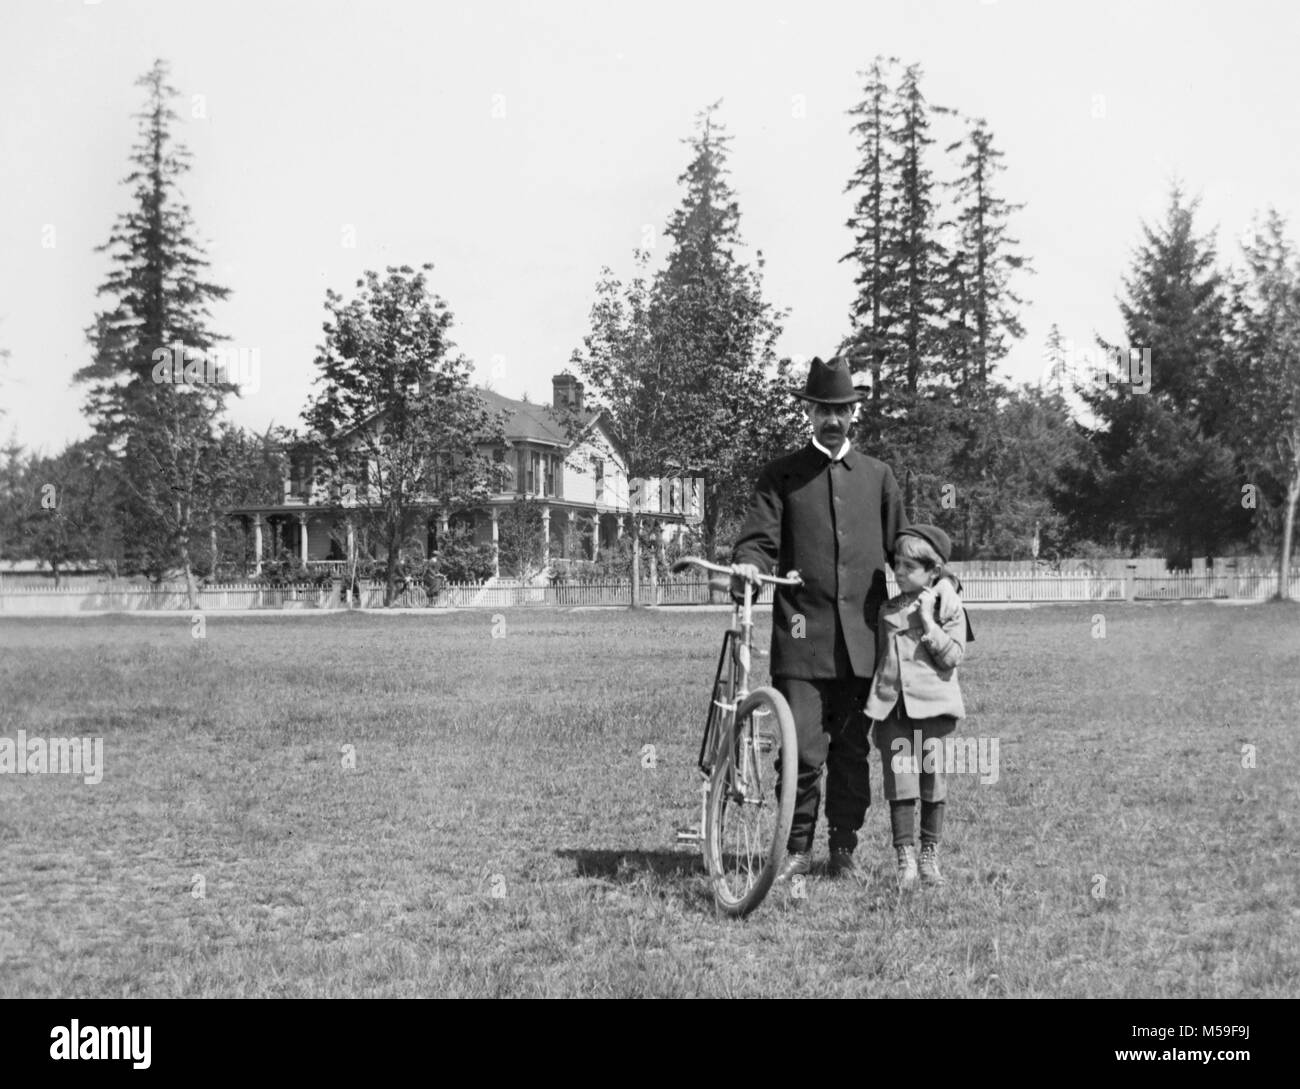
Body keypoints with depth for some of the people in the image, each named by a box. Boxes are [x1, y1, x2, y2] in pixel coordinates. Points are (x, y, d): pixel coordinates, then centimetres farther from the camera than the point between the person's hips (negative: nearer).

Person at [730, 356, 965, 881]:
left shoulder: (876, 475, 16)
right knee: (802, 749, -8)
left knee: (852, 749, 7)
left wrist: (939, 577, 2)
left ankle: (844, 848, 19)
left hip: (861, 637, 3)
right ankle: (798, 847, 7)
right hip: (802, 635, -2)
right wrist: (748, 564, -22)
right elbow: (760, 538, 0)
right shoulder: (781, 475, 8)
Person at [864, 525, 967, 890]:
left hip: (932, 708, -2)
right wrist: (874, 705, 17)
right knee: (900, 782, -3)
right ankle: (905, 858, 0)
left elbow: (952, 657, -9)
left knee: (932, 781, 2)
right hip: (892, 709, 3)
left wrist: (928, 622, -14)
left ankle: (930, 855, 14)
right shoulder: (887, 610, 13)